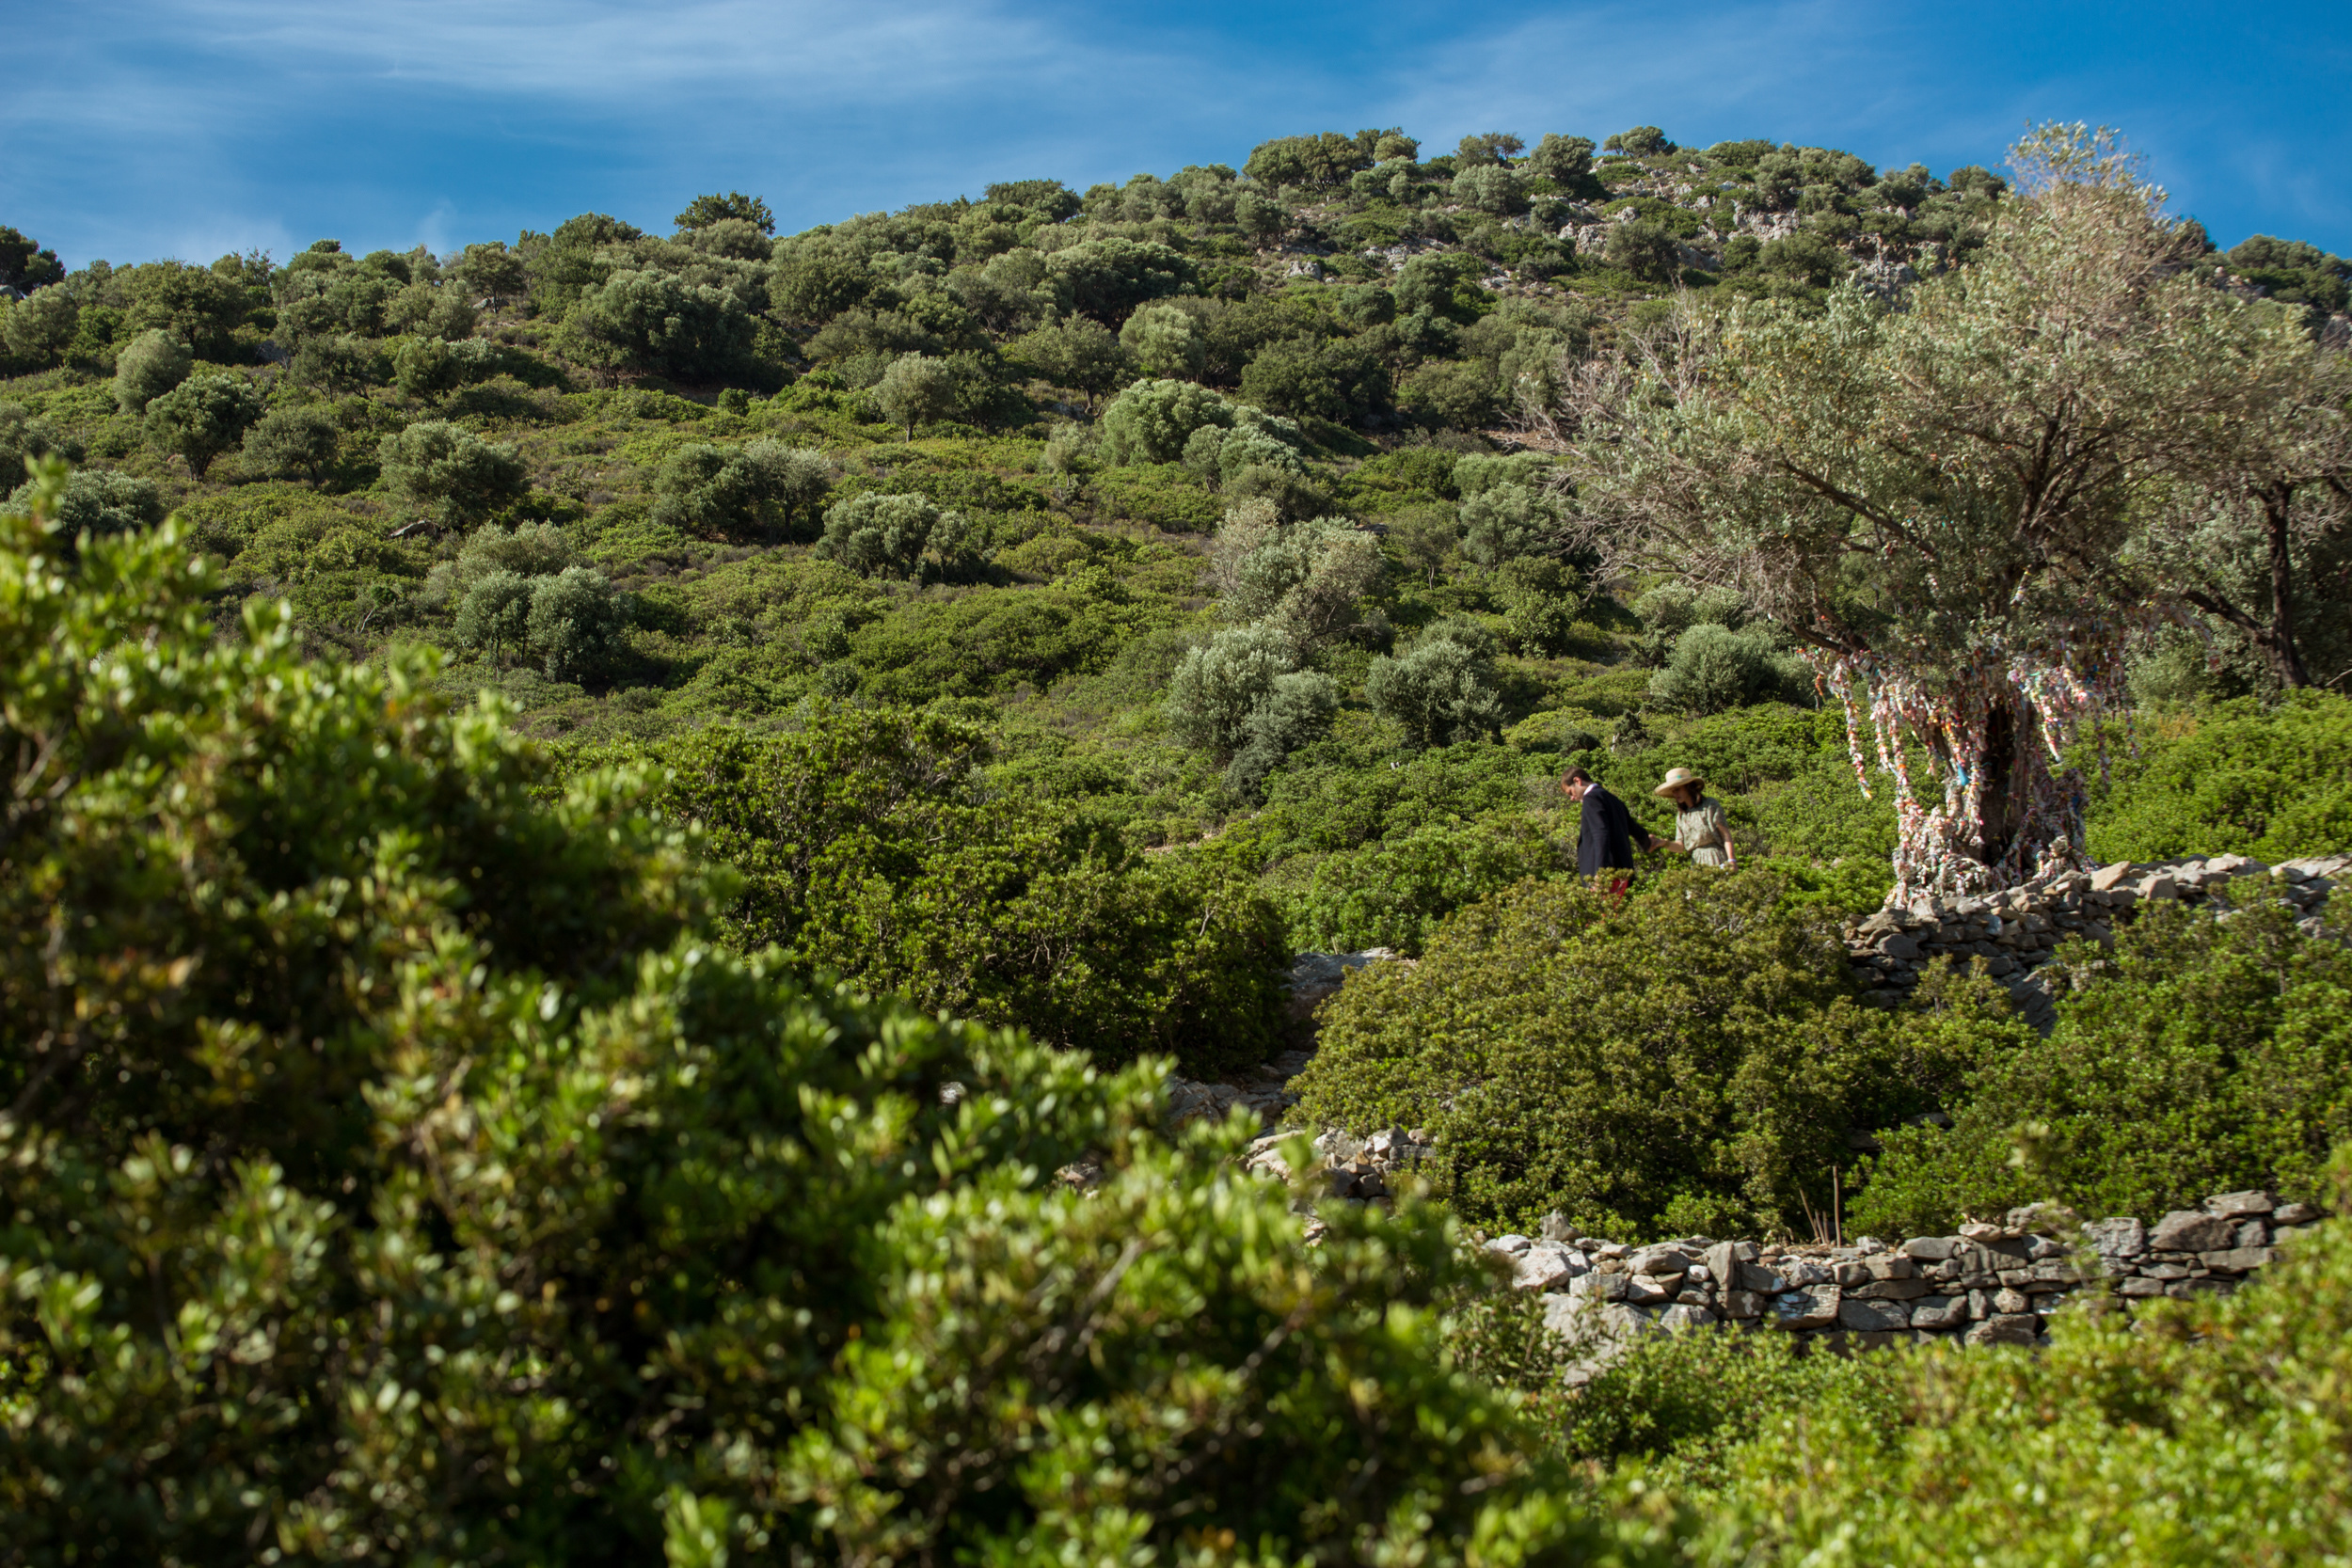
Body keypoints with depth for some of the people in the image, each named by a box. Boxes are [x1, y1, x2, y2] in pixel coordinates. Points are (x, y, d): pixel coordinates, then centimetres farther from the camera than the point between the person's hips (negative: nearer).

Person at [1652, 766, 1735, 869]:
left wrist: (1731, 860, -12)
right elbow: (1680, 847, 11)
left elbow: (1725, 833, -3)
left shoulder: (1711, 806, 1)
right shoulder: (1681, 816, 16)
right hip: (1697, 862, 5)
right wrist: (1663, 844, -8)